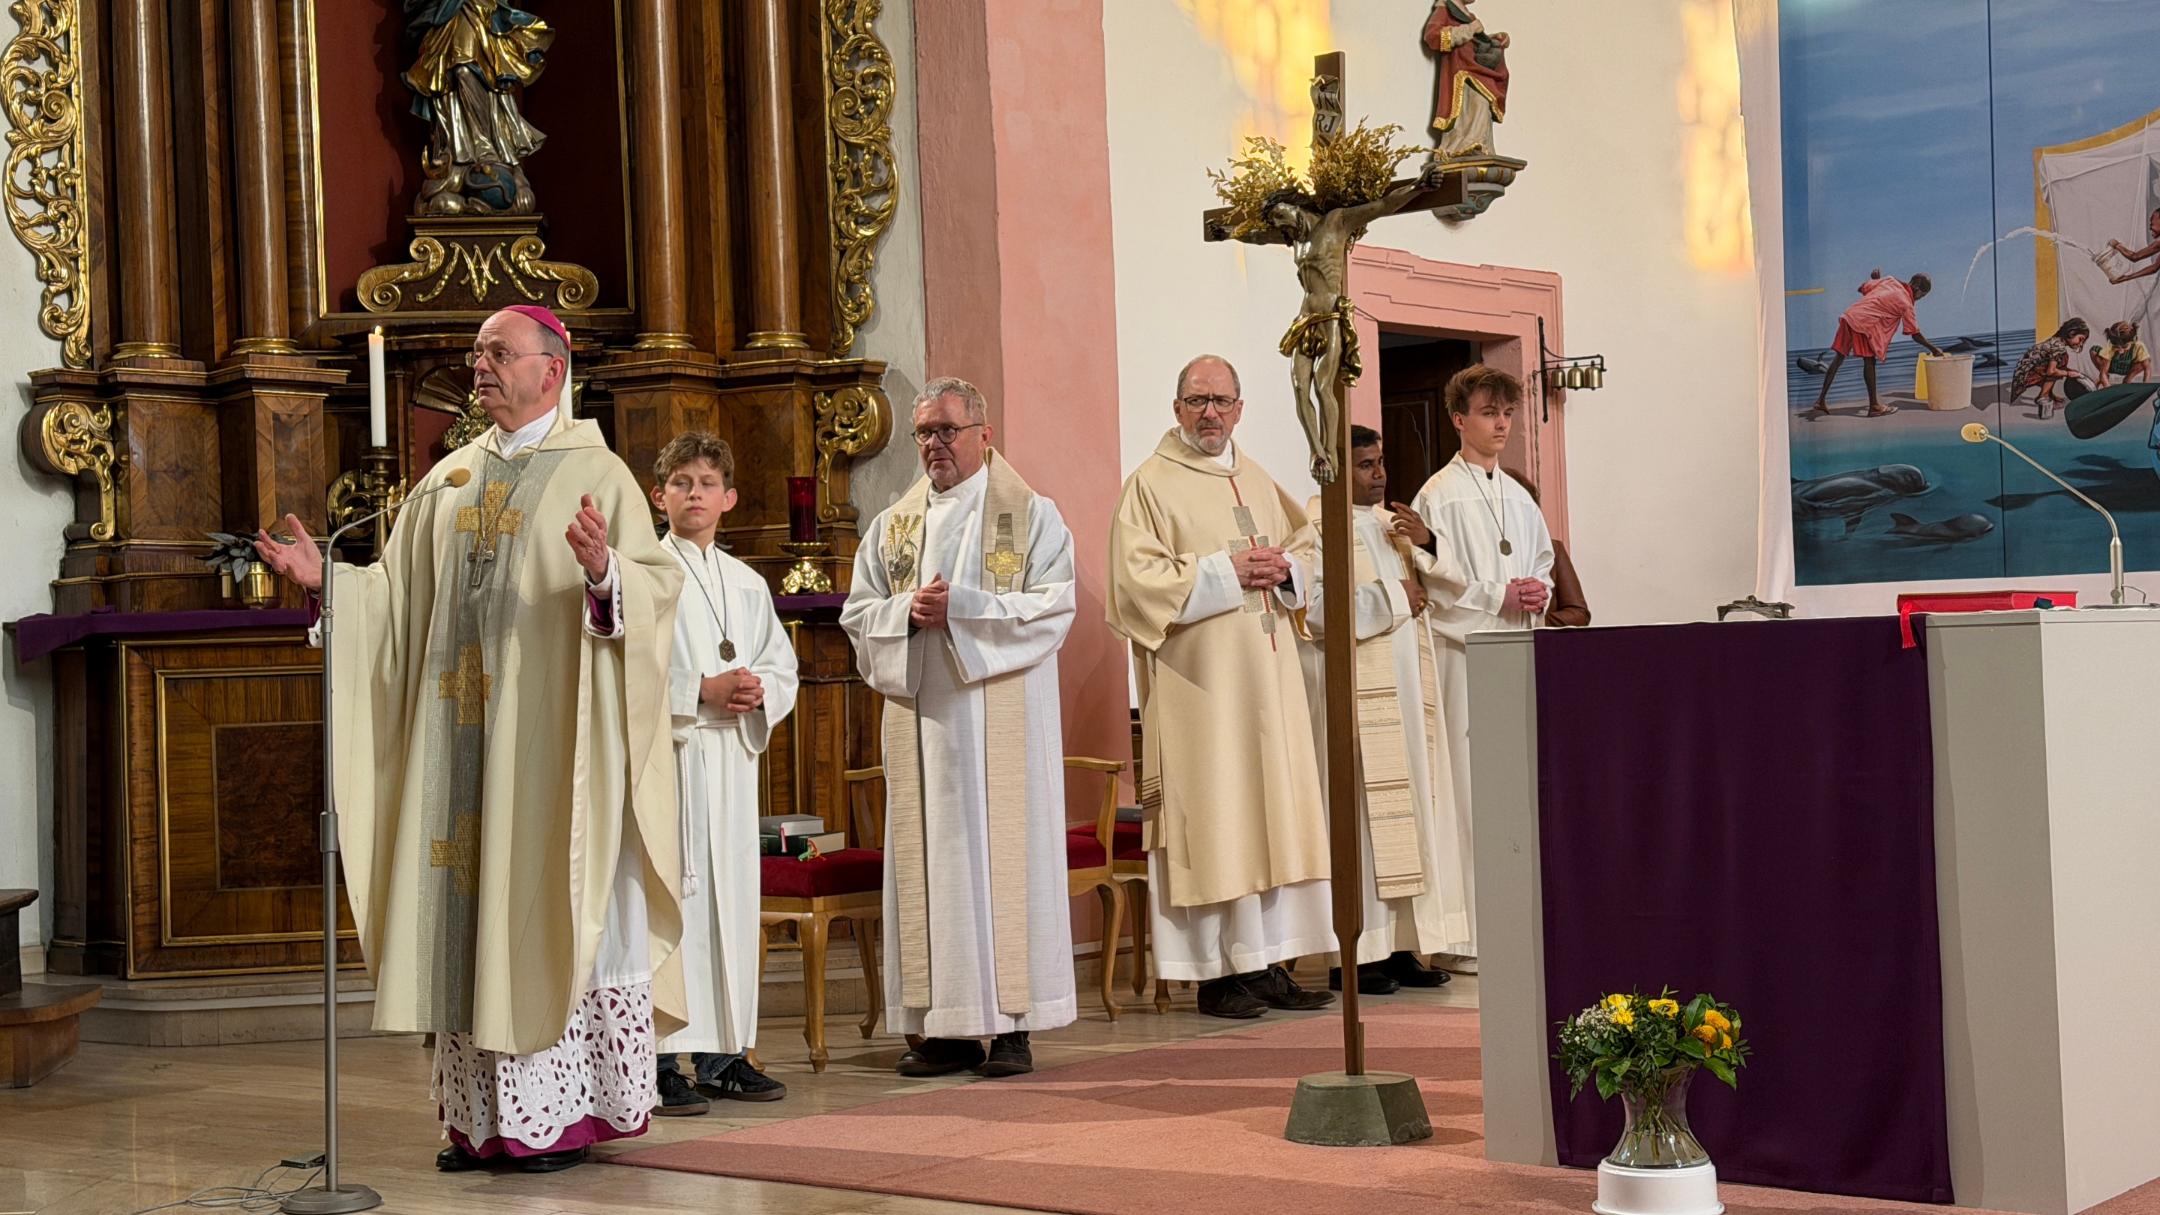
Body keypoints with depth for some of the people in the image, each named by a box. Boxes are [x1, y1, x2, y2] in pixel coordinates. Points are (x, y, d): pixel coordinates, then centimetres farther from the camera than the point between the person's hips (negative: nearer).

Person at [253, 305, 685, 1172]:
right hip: (461, 733, 6)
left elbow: (656, 583, -12)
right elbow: (401, 595, 15)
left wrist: (604, 572, -31)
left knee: (554, 902, -3)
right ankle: (480, 1112, 11)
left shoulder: (596, 472, -2)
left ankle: (565, 1111, 3)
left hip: (549, 735, -6)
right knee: (466, 908, 5)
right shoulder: (448, 481, 16)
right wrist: (327, 579, 0)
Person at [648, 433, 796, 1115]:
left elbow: (784, 665, 17)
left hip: (733, 756, 6)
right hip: (667, 754, -6)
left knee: (732, 892, 6)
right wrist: (702, 692, -16)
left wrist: (757, 693, -4)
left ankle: (722, 1054, 13)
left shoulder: (748, 584, 17)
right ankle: (659, 1060, -7)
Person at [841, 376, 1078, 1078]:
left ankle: (1012, 1025, 1)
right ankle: (945, 1027, 6)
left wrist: (961, 608, -16)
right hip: (920, 717, 4)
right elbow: (858, 613, 10)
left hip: (1002, 718, -3)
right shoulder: (892, 525, 15)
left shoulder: (1033, 516, 4)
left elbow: (1053, 606, -8)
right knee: (929, 862, 2)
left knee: (1005, 854, -4)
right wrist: (908, 611, -10)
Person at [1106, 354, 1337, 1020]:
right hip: (1200, 681, -7)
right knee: (1212, 815, -6)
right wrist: (1225, 572, -16)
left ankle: (1267, 964, 11)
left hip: (1267, 674, 7)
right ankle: (1217, 973, -2)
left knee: (1274, 810, 6)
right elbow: (1137, 580, -13)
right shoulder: (1150, 484, -4)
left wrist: (1283, 567, 0)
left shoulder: (1259, 481, 16)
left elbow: (1306, 544, 23)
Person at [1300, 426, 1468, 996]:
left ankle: (1401, 946, 11)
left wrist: (1425, 546, -4)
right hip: (1352, 695, -8)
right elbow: (1317, 611, -19)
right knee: (1360, 810, -8)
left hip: (1407, 692, 8)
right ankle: (1354, 956, -4)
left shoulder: (1393, 523, 17)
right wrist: (1393, 597, -11)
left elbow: (1451, 586, 14)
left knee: (1410, 809, 6)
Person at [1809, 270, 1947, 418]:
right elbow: (1915, 334, 5)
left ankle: (1821, 401, 10)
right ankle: (1874, 406, 1)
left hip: (1850, 315, 7)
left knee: (1839, 357, 9)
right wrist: (1933, 349, 14)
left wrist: (1875, 279, 33)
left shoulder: (1889, 281, 15)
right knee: (1869, 361, 0)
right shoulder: (1906, 304, 1)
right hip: (1865, 323, -7)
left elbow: (1862, 288, 19)